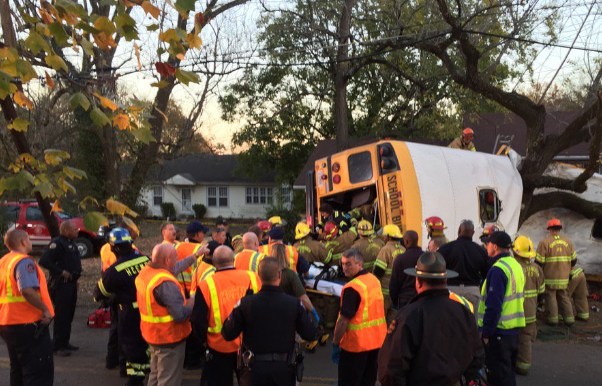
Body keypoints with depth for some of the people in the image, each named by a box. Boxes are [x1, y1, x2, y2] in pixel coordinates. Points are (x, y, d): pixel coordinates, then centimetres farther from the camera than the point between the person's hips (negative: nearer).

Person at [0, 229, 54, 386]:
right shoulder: (24, 261, -17)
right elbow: (27, 290, -31)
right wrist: (45, 309, -22)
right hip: (28, 324, -9)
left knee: (18, 370, 21)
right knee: (40, 373, -1)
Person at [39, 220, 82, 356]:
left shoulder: (71, 244, 15)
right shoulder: (57, 243, -15)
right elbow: (44, 261, -24)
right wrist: (61, 272, -22)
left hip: (71, 283, 10)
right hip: (61, 284, -10)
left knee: (69, 314, 15)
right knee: (61, 316, -5)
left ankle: (65, 342, 25)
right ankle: (58, 346, 2)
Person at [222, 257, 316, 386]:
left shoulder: (245, 303, -13)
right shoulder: (294, 303, -13)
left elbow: (228, 335, -7)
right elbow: (309, 335, -6)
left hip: (254, 367, 0)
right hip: (284, 368, 0)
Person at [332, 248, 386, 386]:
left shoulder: (352, 288, -22)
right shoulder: (374, 279, 4)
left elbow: (343, 320, -23)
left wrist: (335, 344, -13)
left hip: (356, 344, -8)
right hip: (377, 341, 8)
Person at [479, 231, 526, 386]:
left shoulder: (498, 269, -19)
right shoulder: (516, 265, 10)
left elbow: (493, 305, -23)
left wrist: (486, 332, -17)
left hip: (499, 331, -9)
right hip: (514, 328, 9)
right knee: (508, 371, 21)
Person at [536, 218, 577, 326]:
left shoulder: (544, 242, -13)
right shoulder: (568, 241, 3)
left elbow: (539, 261, -14)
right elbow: (574, 259, 9)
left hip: (550, 277, -4)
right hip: (564, 276, 4)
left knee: (551, 298, 6)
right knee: (564, 297, 16)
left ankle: (552, 319, 9)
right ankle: (569, 319, 17)